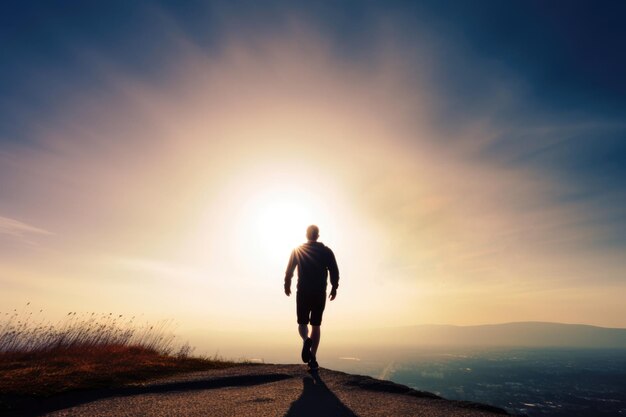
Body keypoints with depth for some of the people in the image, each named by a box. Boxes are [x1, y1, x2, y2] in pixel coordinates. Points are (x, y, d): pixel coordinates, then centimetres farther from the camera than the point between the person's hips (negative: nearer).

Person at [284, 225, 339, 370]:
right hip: (320, 293, 1)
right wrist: (334, 288, 9)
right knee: (316, 325, 11)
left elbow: (289, 271, 1)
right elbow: (334, 272, -3)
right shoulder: (326, 251, 0)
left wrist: (287, 286, 14)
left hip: (303, 293, 0)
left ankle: (306, 340, -20)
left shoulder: (297, 251, 0)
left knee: (302, 323, 12)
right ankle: (312, 359, 6)